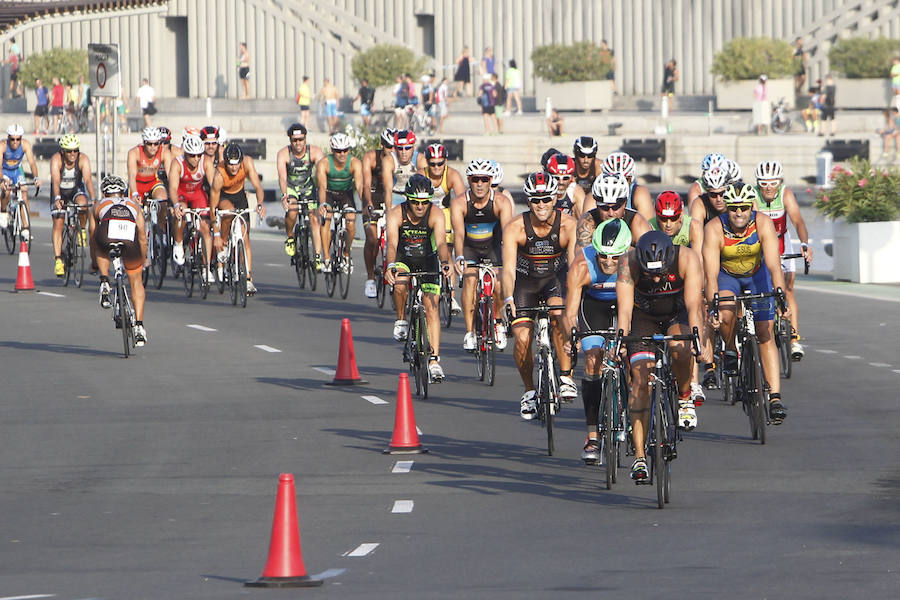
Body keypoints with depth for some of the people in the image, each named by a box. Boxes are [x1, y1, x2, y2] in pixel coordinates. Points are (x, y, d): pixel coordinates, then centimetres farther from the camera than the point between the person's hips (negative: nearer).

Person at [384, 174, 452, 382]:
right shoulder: (396, 214, -25)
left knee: (431, 306, -13)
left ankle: (434, 360, -14)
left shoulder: (435, 215, -24)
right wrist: (391, 267, -56)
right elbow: (392, 243, -38)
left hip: (427, 261, 0)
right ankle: (401, 320, -4)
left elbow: (441, 242, -37)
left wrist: (445, 263, -57)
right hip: (402, 259, 0)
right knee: (400, 283, -33)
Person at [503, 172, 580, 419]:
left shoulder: (568, 226, -23)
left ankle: (566, 376, -18)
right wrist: (508, 298, -50)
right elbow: (509, 267, -32)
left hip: (555, 278, 0)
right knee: (522, 338, -13)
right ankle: (529, 391, 10)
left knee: (559, 315, -31)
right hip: (525, 280, 0)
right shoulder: (515, 228, -24)